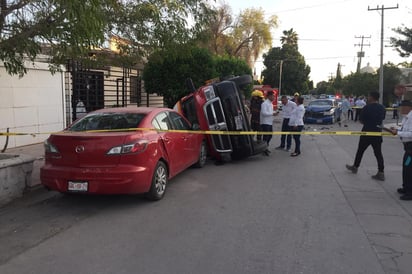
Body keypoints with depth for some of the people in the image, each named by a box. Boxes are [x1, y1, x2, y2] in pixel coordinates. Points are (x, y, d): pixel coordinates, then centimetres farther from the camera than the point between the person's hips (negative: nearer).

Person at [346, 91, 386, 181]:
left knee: (360, 150, 13)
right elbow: (382, 119, 11)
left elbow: (361, 120, -8)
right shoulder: (382, 108, 2)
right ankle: (381, 173, 3)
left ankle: (355, 167, 27)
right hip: (378, 132, 4)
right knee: (378, 153, 5)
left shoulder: (367, 107, -14)